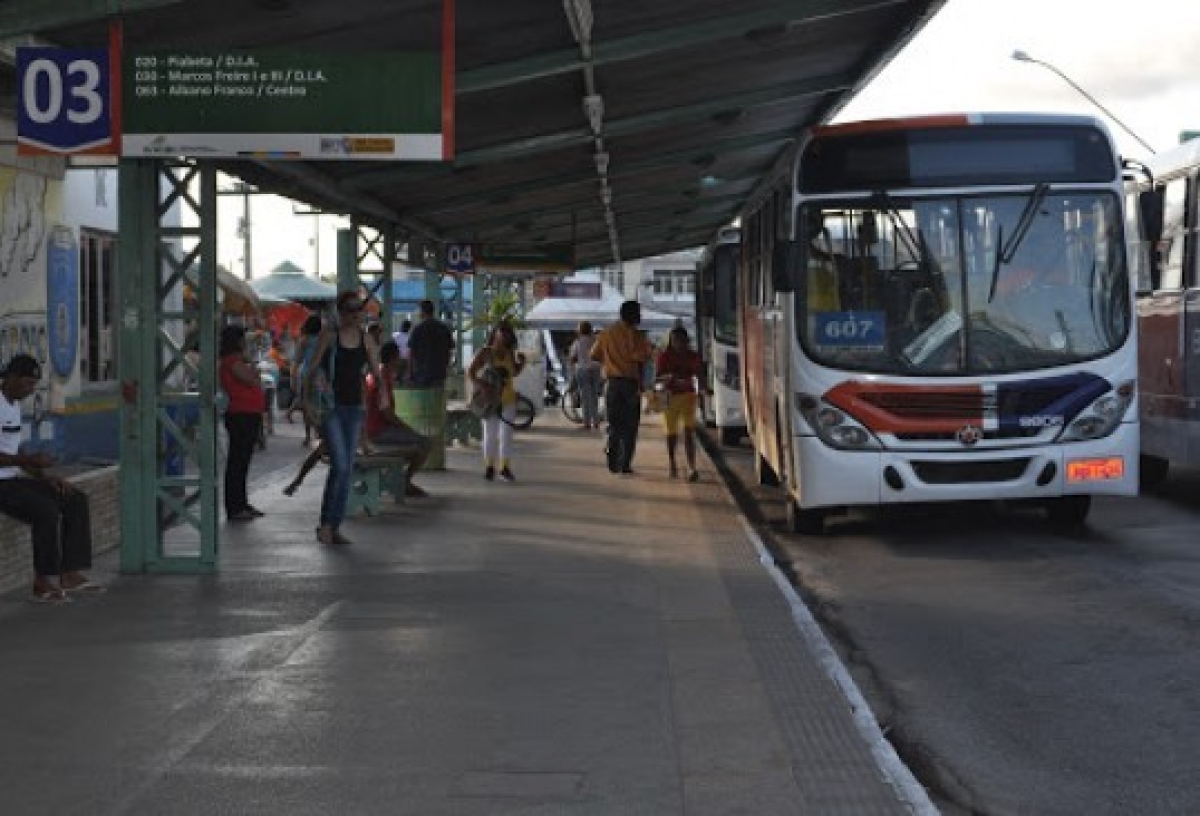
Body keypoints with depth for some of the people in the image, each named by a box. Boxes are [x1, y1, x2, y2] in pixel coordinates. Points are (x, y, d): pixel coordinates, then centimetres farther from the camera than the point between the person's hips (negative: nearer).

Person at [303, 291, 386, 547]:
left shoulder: (366, 338, 8)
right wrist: (307, 398, -24)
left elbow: (376, 369, 3)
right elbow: (312, 368, -10)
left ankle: (335, 527, 16)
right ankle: (326, 523, -2)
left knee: (347, 470, 7)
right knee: (340, 465, -15)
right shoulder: (329, 336, -5)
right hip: (331, 407, -5)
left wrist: (383, 394, -16)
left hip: (354, 408, 5)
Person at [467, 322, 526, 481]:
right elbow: (470, 372, -9)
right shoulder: (485, 352, -6)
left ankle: (505, 467, 9)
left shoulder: (510, 354, 5)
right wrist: (479, 383, -25)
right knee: (490, 434, 3)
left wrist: (521, 362, 3)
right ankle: (489, 467, 12)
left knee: (506, 434, 3)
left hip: (508, 398, 3)